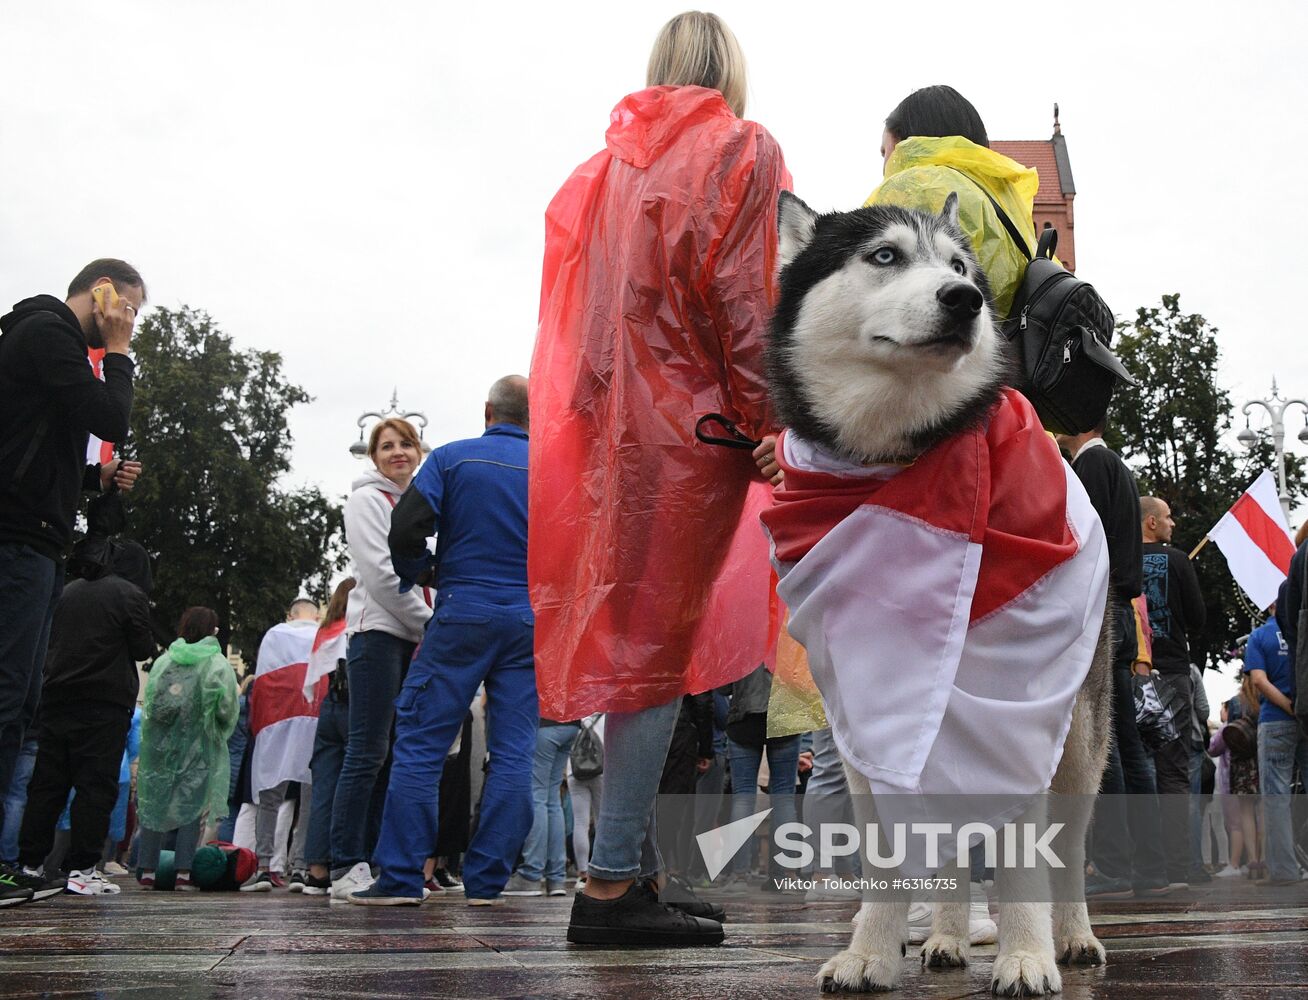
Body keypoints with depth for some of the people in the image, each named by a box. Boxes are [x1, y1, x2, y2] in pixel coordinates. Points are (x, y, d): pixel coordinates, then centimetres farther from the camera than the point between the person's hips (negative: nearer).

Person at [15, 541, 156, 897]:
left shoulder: (69, 591, 15)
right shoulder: (130, 595, -3)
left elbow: (51, 638, 22)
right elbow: (143, 649, -2)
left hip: (57, 696, 6)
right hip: (105, 703, -6)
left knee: (47, 781, 8)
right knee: (95, 783, -5)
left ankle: (30, 863, 8)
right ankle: (81, 869, -9)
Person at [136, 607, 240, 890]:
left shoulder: (162, 662, 5)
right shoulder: (218, 666, -4)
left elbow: (148, 704, 3)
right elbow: (227, 712, -6)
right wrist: (218, 737, 12)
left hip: (160, 746, 3)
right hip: (198, 750, -3)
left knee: (154, 803, 10)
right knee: (192, 804, 2)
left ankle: (147, 870, 10)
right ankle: (183, 872, -2)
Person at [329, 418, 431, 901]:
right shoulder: (367, 499, 0)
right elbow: (380, 573, -10)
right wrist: (431, 623, -9)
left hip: (416, 639, 7)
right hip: (378, 632, -7)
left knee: (397, 754, 5)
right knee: (368, 752, -10)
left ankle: (373, 864, 9)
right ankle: (346, 870, -8)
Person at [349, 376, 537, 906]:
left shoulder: (452, 459, 2)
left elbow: (405, 529, -7)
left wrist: (418, 573, 12)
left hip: (463, 612, -2)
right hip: (531, 622, 2)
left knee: (420, 741, 2)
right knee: (513, 752, 4)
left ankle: (401, 877, 0)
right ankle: (487, 882, 4)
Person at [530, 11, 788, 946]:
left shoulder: (605, 165, 19)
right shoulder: (743, 150, 1)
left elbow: (575, 309, 15)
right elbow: (743, 306, -10)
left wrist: (594, 415, 17)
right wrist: (769, 430, -8)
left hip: (608, 430, 6)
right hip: (690, 430, -6)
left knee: (629, 645, 9)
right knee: (658, 649, -5)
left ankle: (640, 871, 14)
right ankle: (612, 884, -4)